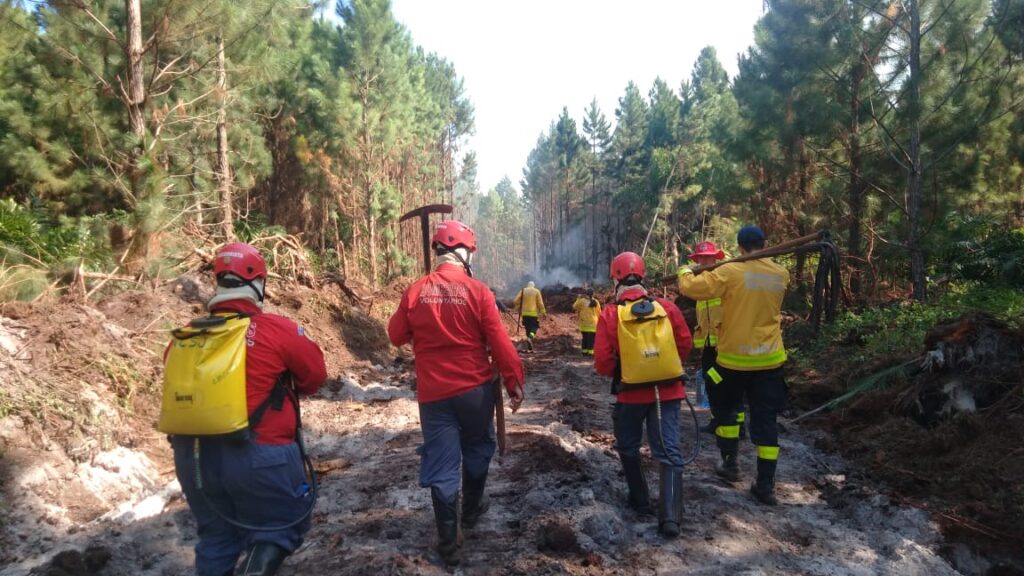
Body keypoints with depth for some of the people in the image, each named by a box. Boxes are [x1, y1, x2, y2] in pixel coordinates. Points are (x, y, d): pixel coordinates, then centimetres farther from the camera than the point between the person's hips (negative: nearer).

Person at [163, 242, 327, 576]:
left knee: (216, 535, 21)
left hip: (192, 457, 5)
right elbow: (315, 375, -1)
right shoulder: (276, 330, -12)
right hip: (258, 455, -5)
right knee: (284, 525, 13)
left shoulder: (182, 337, 1)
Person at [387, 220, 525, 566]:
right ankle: (471, 511, 42)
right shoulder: (477, 291, -11)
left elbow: (397, 336, 8)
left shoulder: (415, 292, -4)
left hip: (433, 392, 1)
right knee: (477, 450, 23)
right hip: (475, 388, -1)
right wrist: (514, 383, -1)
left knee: (440, 465, 7)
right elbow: (500, 343, -10)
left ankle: (449, 543, 12)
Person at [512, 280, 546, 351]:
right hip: (533, 313, -3)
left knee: (528, 329, 11)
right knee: (534, 328, 5)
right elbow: (540, 303, -4)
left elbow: (515, 301, 1)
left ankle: (530, 348, 11)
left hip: (524, 313, 3)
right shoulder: (536, 291, 1)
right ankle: (530, 337, -29)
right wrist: (543, 312, 4)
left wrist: (519, 309, 14)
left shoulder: (523, 291, 6)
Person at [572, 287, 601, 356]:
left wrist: (578, 299, 16)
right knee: (591, 338, 1)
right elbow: (599, 313, 8)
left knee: (584, 337, 8)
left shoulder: (582, 301, -6)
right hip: (593, 323, 0)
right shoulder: (596, 302, 0)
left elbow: (574, 307, 6)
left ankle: (584, 351, 8)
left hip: (584, 322, 0)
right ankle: (590, 351, -3)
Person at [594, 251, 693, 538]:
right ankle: (670, 516, -7)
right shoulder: (667, 307, -2)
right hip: (668, 391, 2)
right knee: (669, 452, 3)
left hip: (631, 393, -2)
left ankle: (640, 500, 30)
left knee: (628, 448, 21)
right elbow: (685, 343, 4)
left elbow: (603, 362, -10)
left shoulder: (610, 315, -10)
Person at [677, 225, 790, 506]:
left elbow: (690, 288, -13)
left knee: (727, 409, 20)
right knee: (766, 419, 7)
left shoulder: (730, 272, -15)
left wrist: (685, 272, 8)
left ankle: (730, 464, 25)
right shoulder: (781, 274, 0)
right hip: (769, 358, 3)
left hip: (734, 357, -3)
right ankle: (765, 484, 7)